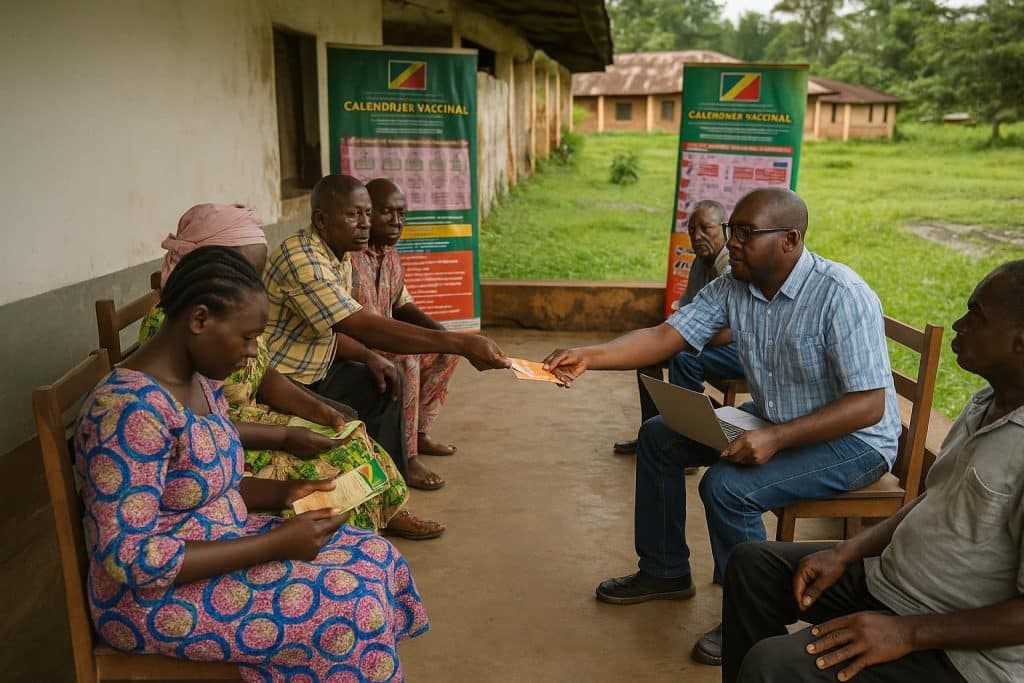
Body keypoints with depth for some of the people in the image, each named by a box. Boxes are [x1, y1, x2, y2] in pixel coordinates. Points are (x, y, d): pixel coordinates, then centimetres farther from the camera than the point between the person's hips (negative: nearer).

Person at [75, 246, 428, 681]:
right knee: (351, 605, -16)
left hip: (221, 542, 9)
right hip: (157, 595, -9)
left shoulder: (200, 379, 1)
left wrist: (284, 493, -4)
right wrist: (275, 544, -26)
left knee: (374, 557, 4)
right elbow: (131, 558, -29)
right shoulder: (132, 409, -29)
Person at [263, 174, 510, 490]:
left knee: (385, 382, 7)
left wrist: (369, 357, -11)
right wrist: (461, 343, -39)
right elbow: (365, 327, -35)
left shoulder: (340, 256, 5)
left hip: (311, 370, 10)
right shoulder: (301, 260, -27)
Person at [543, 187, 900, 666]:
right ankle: (665, 571, 22)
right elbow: (667, 336, -11)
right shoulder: (733, 287, -6)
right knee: (659, 437, 6)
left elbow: (869, 406, -28)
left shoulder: (841, 295, -27)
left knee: (727, 485, -29)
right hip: (772, 421, 8)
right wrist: (590, 356, -27)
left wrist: (776, 439, -37)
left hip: (853, 440, -8)